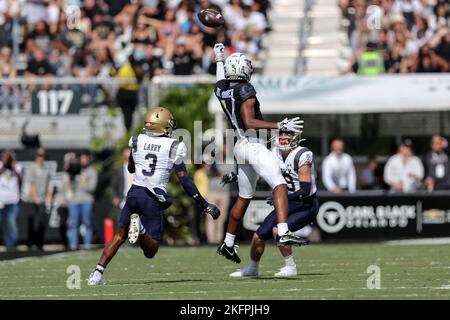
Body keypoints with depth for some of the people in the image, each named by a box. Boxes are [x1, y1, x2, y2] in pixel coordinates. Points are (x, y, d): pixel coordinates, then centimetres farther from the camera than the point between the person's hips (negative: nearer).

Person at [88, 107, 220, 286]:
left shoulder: (136, 142, 6)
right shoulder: (173, 147, -5)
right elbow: (184, 180, -5)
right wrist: (205, 206, -1)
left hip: (134, 192, 3)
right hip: (154, 199, -3)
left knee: (119, 236, 17)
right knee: (150, 252, 3)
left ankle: (97, 273, 2)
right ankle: (141, 228, -28)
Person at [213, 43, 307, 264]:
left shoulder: (221, 90, 9)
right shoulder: (245, 92, -14)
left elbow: (222, 79, 35)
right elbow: (249, 123, -23)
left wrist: (219, 60, 52)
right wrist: (280, 126, -26)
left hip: (241, 146, 9)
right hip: (254, 144, -9)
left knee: (244, 198, 19)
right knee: (279, 186, -16)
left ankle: (228, 244, 26)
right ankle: (283, 233, -34)